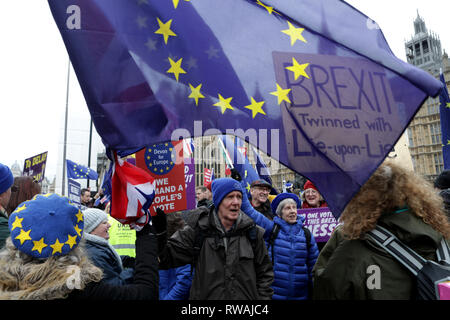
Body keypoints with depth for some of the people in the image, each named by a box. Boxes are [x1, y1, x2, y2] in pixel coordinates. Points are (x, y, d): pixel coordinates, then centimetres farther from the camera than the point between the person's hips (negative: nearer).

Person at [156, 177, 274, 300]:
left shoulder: (252, 232, -3)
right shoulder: (197, 230, -10)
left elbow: (265, 272, 7)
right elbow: (167, 257, -13)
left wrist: (263, 296, -1)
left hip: (246, 296, 2)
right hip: (206, 295, -1)